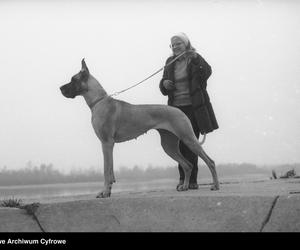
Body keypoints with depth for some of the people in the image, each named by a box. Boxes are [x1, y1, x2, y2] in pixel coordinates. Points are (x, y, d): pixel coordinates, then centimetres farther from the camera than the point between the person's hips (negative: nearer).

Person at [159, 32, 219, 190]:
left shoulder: (195, 59, 3)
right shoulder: (170, 62, 14)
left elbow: (207, 73, -16)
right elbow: (163, 88, 18)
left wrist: (196, 60, -32)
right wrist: (164, 84, -5)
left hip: (193, 107, -3)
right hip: (176, 108, 3)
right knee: (181, 144, -2)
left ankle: (192, 180, -2)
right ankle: (183, 178, 6)